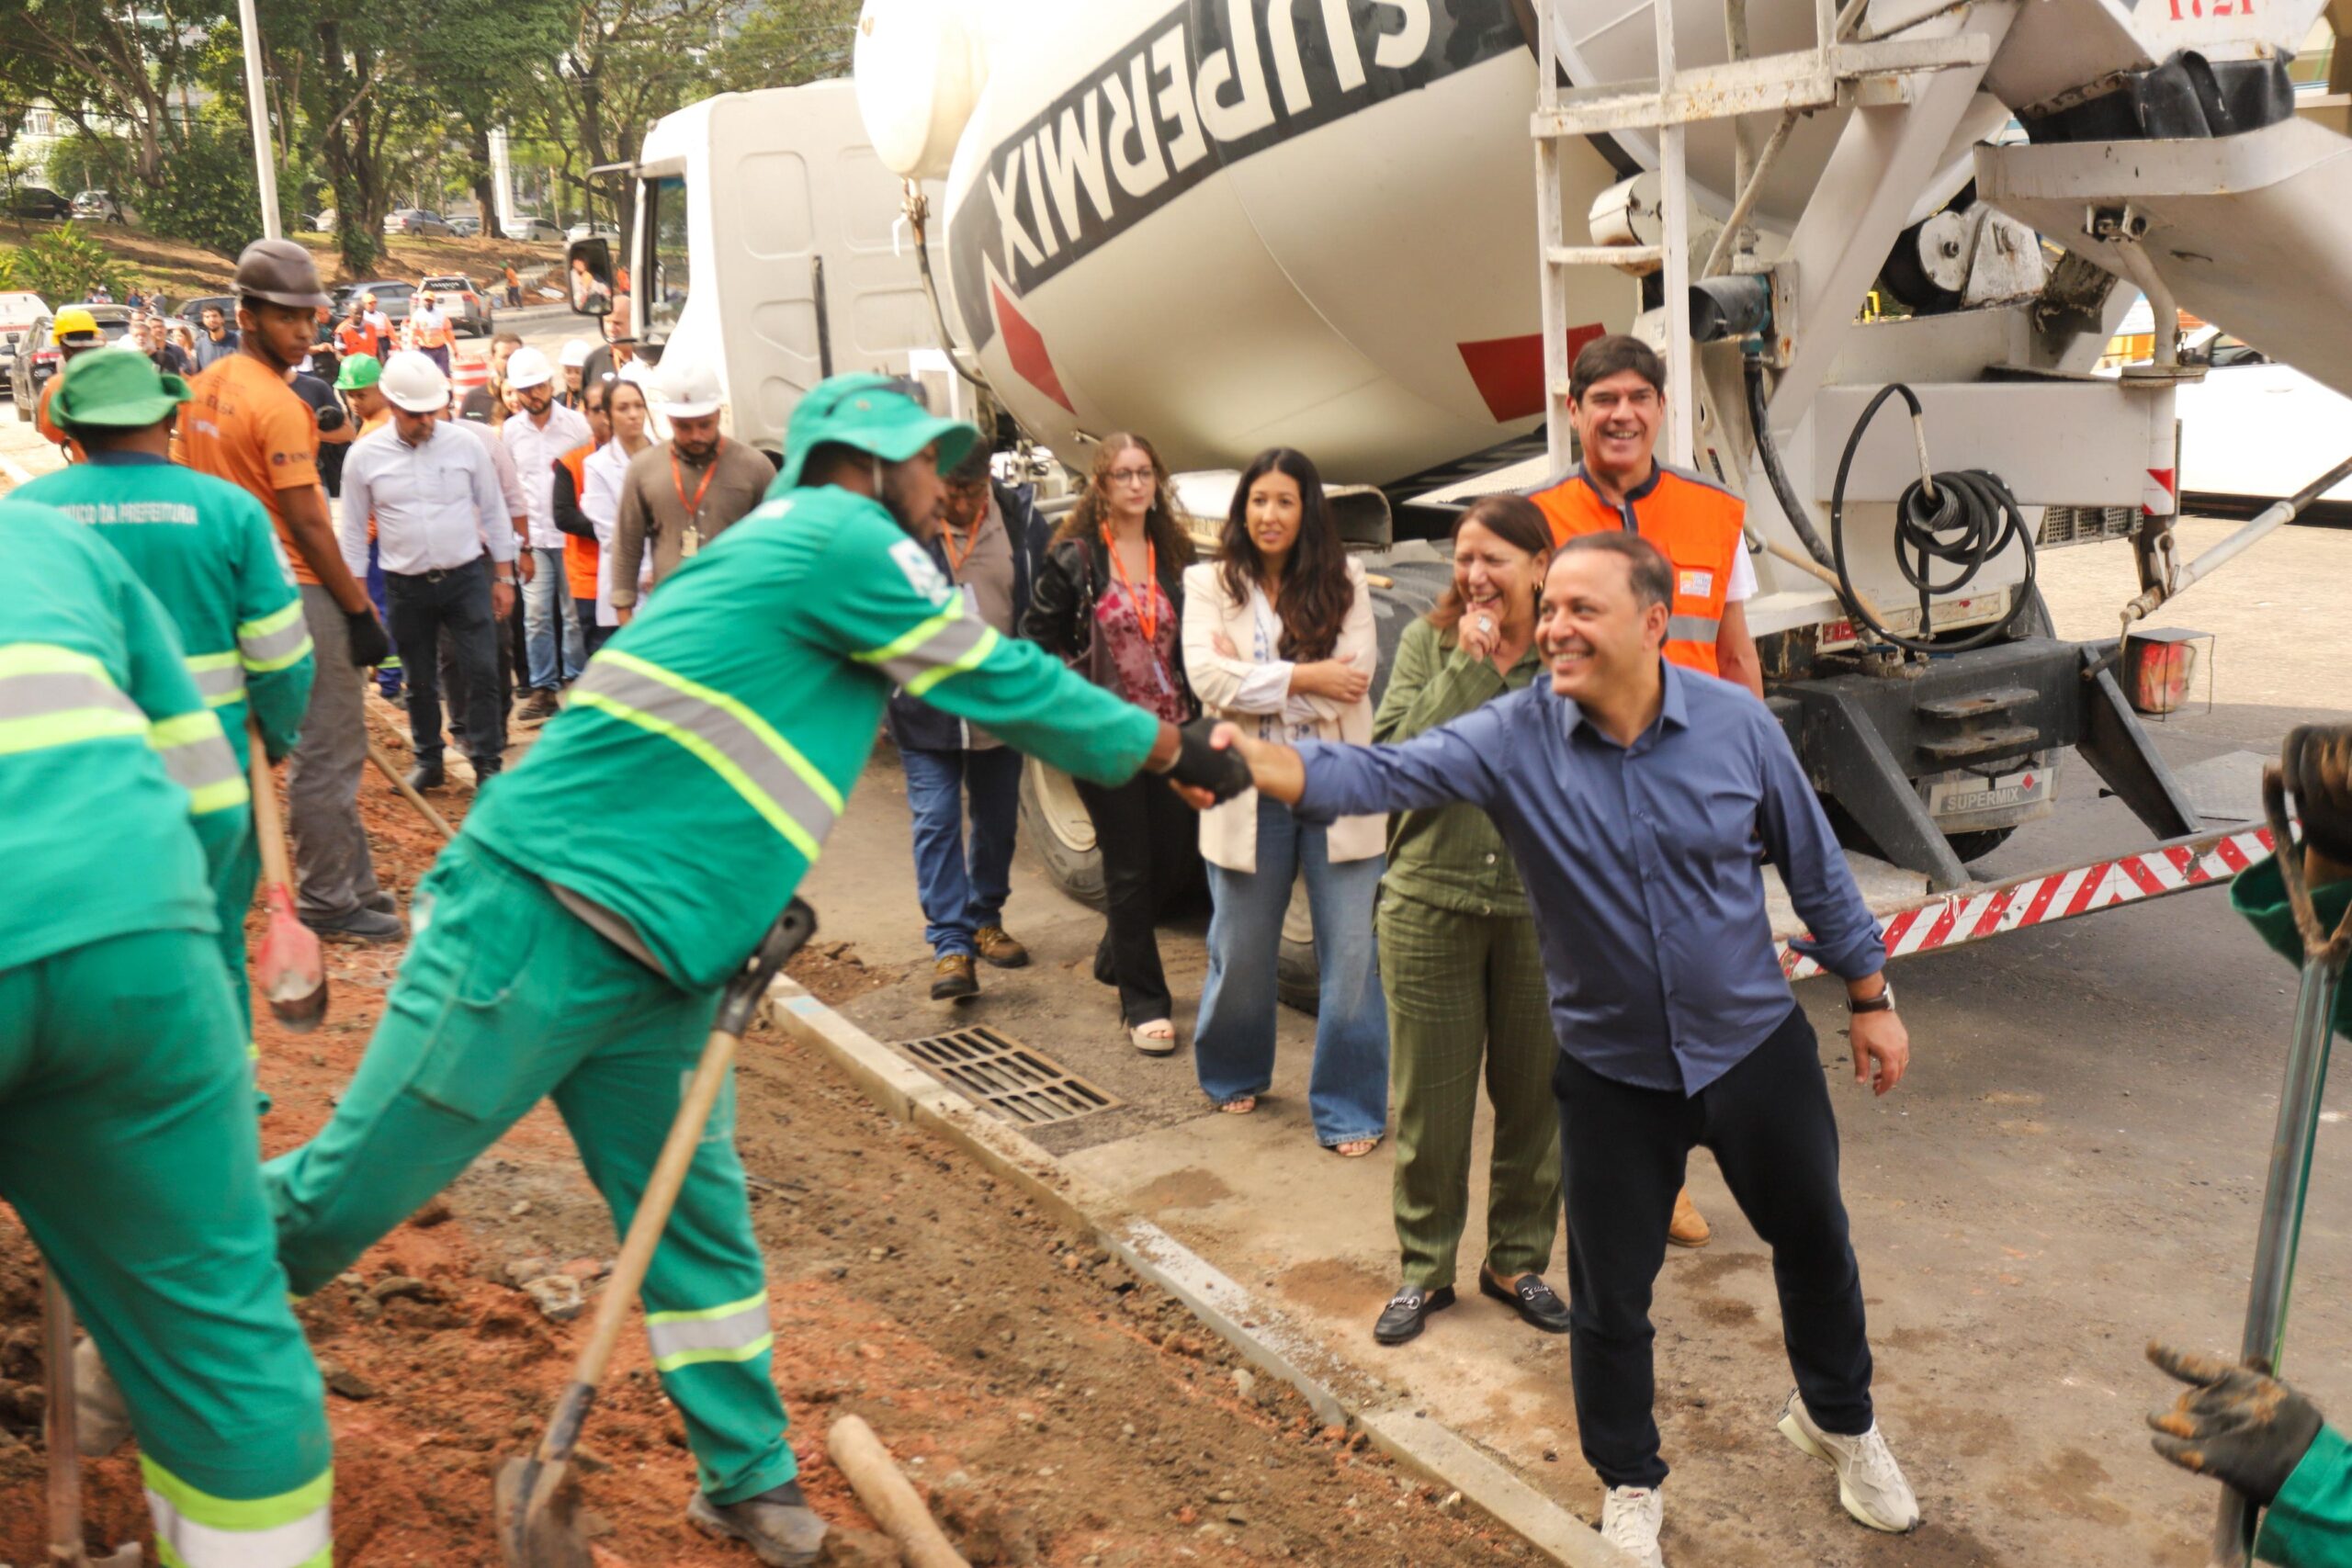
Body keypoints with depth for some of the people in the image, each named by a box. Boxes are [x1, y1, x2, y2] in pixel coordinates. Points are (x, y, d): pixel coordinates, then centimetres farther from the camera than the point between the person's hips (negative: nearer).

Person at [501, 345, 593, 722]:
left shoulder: (576, 423, -1)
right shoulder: (509, 431, 6)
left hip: (571, 536, -2)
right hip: (532, 538, 2)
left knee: (574, 613, 3)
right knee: (536, 615, 1)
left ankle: (577, 682, 13)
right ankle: (543, 688, 7)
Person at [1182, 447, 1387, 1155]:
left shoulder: (1343, 581, 3)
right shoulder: (1209, 584, 4)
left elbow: (1355, 676, -10)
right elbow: (1206, 677, -11)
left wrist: (1251, 676, -11)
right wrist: (1304, 677, -14)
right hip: (1249, 790, 1)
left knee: (1350, 954, -1)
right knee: (1241, 951, 12)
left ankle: (1349, 1109, 11)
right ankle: (1235, 1075, 36)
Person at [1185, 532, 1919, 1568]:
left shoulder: (1736, 723, -12)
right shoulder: (1511, 738, -16)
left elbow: (1814, 865, 0)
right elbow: (1377, 776, -30)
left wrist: (1869, 996, 6)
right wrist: (1251, 758, -48)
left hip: (1754, 1046, 1)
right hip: (1612, 1073, -1)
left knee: (1814, 1245, 20)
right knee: (1610, 1297, 9)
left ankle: (1840, 1419, 50)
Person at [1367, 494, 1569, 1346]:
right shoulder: (1428, 642, -1)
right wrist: (1467, 666, -16)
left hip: (1545, 911, 0)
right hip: (1430, 904, 0)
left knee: (1535, 1098, 13)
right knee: (1430, 1102, 9)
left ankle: (1518, 1261, 32)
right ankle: (1425, 1269, 27)